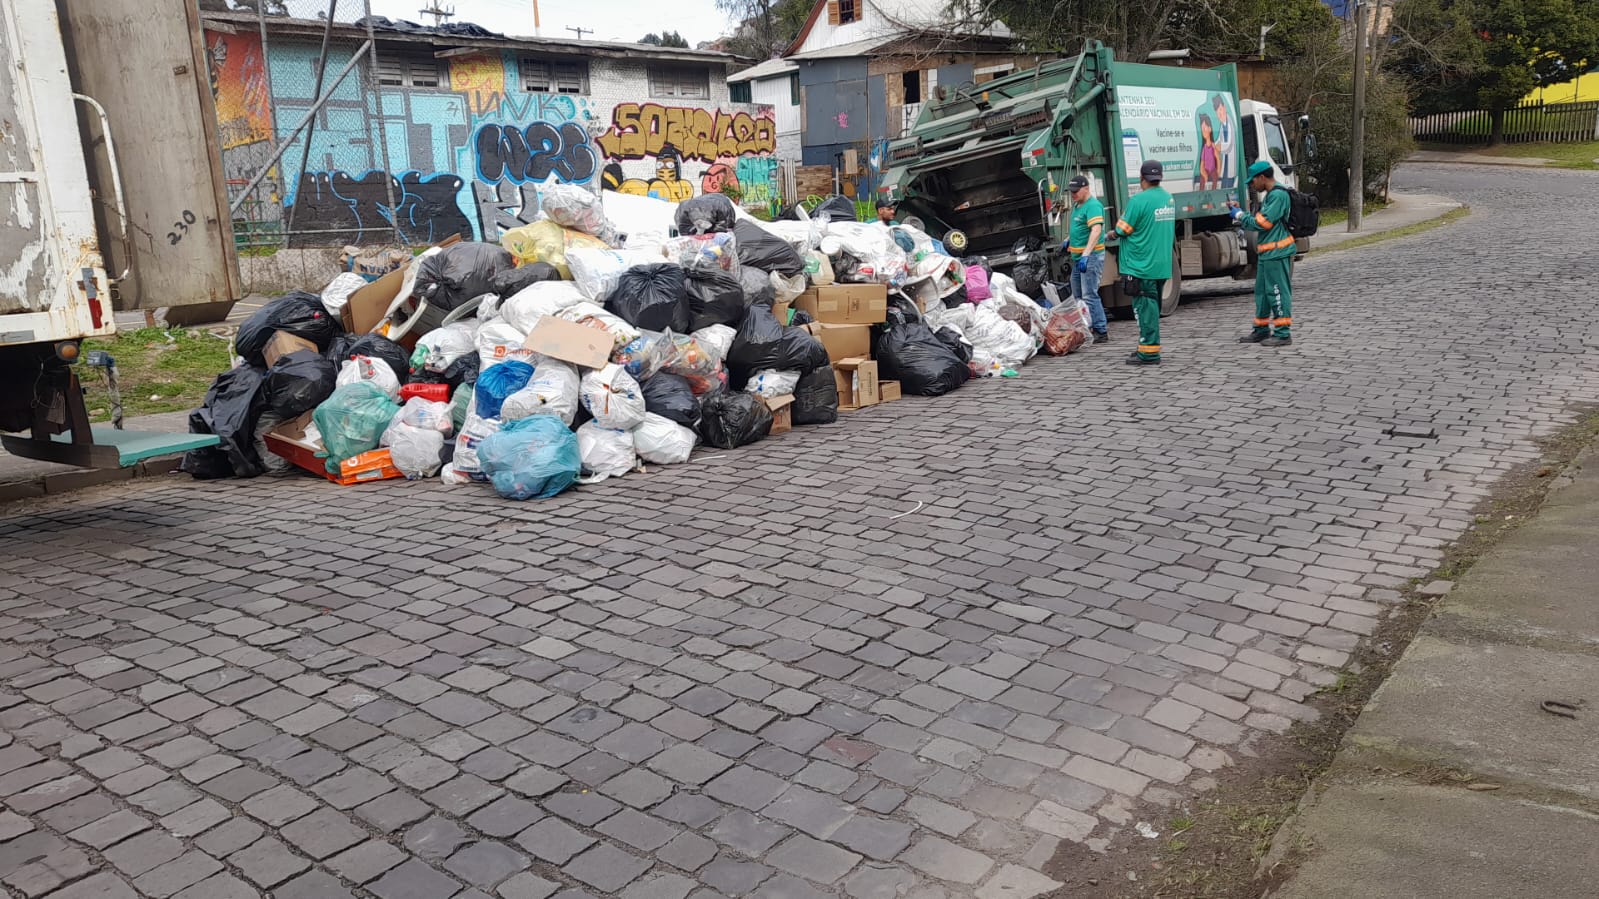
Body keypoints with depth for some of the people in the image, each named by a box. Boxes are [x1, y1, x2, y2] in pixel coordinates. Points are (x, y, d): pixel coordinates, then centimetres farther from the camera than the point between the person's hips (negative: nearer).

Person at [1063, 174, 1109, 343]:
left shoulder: (1093, 206, -16)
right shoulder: (1077, 205, 15)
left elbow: (1096, 231, -29)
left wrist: (1086, 254, -37)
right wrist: (1068, 239, 24)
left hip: (1091, 257, -10)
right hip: (1078, 257, 10)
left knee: (1089, 295, -12)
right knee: (1077, 296, 15)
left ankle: (1101, 332, -8)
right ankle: (1084, 328, 23)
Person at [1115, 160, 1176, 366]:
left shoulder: (1139, 200, -17)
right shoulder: (1169, 199, 9)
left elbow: (1123, 230, -13)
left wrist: (1113, 232, 7)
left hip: (1142, 265, -8)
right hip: (1163, 264, 8)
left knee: (1145, 307, -4)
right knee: (1153, 307, 16)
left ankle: (1149, 353, -3)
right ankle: (1147, 347, 26)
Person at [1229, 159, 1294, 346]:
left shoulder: (1279, 195, -14)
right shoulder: (1268, 196, 18)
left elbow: (1263, 223, -18)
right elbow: (1259, 223, 19)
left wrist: (1240, 215, -6)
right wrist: (1239, 211, 15)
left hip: (1277, 253, -10)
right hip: (1266, 253, 10)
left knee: (1278, 292, -6)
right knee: (1262, 292, 15)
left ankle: (1283, 333, -1)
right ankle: (1261, 330, 25)